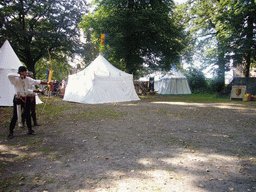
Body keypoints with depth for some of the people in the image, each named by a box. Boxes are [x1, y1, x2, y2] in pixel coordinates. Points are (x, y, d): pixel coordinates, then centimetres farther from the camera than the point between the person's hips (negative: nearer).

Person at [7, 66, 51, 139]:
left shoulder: (28, 79, 4)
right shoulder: (16, 79, -10)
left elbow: (37, 82, 7)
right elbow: (9, 75, -27)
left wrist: (47, 83, 6)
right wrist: (19, 75, -26)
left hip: (26, 99, 5)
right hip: (18, 99, -4)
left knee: (27, 114, 12)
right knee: (15, 116, -1)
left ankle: (30, 130, 23)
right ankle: (11, 132, 11)